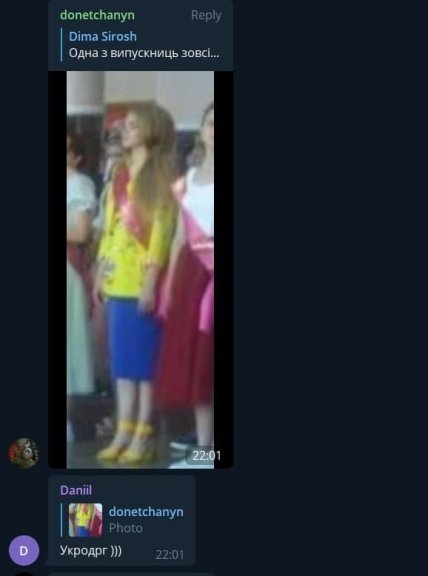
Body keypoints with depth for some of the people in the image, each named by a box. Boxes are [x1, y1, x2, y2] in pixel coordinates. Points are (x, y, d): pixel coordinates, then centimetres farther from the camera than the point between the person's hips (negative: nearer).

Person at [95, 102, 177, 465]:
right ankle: (124, 433, 13)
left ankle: (143, 436, 3)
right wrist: (101, 271, 13)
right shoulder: (120, 172, 17)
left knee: (145, 355, -3)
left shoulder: (162, 173, -4)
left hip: (144, 277, -7)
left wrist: (151, 279, -16)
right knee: (122, 356, 8)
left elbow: (163, 227, -10)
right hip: (118, 276, 7)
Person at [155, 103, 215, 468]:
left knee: (210, 360, -6)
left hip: (212, 273, -5)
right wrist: (169, 287, 13)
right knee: (193, 360, 5)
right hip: (192, 274, 5)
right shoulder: (187, 181, 15)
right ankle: (203, 448, 14)